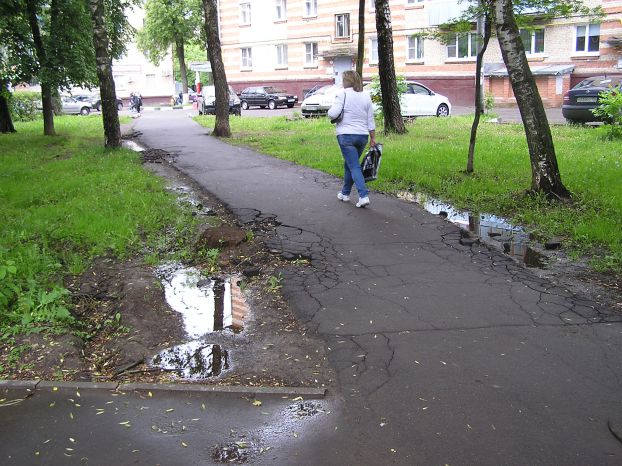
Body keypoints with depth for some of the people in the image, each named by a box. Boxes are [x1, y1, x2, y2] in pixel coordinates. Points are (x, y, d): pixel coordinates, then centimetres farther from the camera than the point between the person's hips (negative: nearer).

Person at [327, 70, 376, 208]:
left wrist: (330, 111, 6)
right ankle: (345, 193, 31)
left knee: (354, 167, -4)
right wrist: (373, 138, 13)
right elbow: (370, 120, 8)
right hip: (363, 136, 6)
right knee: (349, 164, 20)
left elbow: (332, 114, -17)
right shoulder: (366, 96, 7)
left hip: (346, 136, -5)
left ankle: (364, 196, -15)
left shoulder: (343, 94, -9)